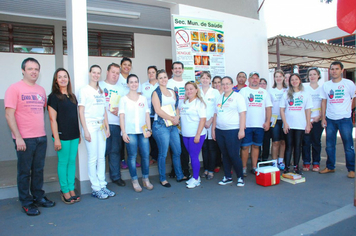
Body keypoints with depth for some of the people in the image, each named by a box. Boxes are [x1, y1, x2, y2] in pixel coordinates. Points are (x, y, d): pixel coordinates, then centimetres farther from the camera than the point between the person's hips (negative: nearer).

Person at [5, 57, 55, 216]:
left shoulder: (41, 90, 11)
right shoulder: (14, 89, -7)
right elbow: (9, 115, -11)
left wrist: (42, 131, 13)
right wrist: (18, 137, -15)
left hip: (41, 138, 5)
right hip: (24, 139, -5)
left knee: (39, 170, 14)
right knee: (24, 171, 6)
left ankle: (38, 197, 30)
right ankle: (26, 203, 20)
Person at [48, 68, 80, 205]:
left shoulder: (72, 96, 13)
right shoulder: (53, 97, -5)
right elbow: (52, 119, -10)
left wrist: (79, 134, 14)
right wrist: (56, 139, -14)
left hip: (74, 135, 6)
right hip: (62, 135, -6)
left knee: (72, 162, 10)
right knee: (63, 163, 2)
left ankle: (71, 189, 20)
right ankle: (65, 191, 15)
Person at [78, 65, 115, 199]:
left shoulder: (101, 91, 16)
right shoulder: (84, 90, -2)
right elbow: (81, 112, -7)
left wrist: (107, 127, 12)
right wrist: (85, 130, -12)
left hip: (101, 125, 6)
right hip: (90, 125, -6)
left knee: (101, 157, 8)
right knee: (93, 158, -3)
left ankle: (102, 186, 17)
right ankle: (95, 189, 7)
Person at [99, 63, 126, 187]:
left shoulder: (121, 89, 18)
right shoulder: (99, 86, 6)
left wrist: (119, 110, -5)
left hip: (116, 124, 4)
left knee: (116, 151, 8)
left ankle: (116, 176, 19)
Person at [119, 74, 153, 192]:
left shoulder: (143, 98, 15)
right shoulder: (124, 99, 6)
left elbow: (147, 115, 12)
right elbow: (122, 116, 0)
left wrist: (149, 129, 1)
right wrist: (123, 132, -7)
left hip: (142, 131, 3)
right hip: (130, 132, -3)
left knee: (146, 155, -1)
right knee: (132, 156, -1)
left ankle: (146, 179, 15)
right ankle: (135, 180, 12)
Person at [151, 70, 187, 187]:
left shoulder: (172, 92, 16)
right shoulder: (156, 93, -2)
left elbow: (176, 107, 16)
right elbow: (158, 110, -11)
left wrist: (177, 117, -4)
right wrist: (172, 119, -12)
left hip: (173, 126, 6)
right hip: (161, 125, -6)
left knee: (177, 152, 10)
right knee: (163, 153, 0)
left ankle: (180, 176, 24)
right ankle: (162, 178, 15)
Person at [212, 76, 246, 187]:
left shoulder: (237, 97, -1)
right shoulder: (219, 98, 16)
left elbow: (242, 114, -7)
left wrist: (241, 129, -15)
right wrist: (213, 129, 12)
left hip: (233, 130, -5)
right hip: (219, 131, 5)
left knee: (234, 155, -5)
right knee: (225, 155, 10)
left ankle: (240, 177, 13)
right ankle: (228, 177, 22)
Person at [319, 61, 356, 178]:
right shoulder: (325, 85, 7)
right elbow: (324, 102, 8)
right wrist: (323, 118, 3)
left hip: (345, 119, -3)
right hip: (330, 119, 3)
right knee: (329, 145, 9)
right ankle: (330, 167, 22)